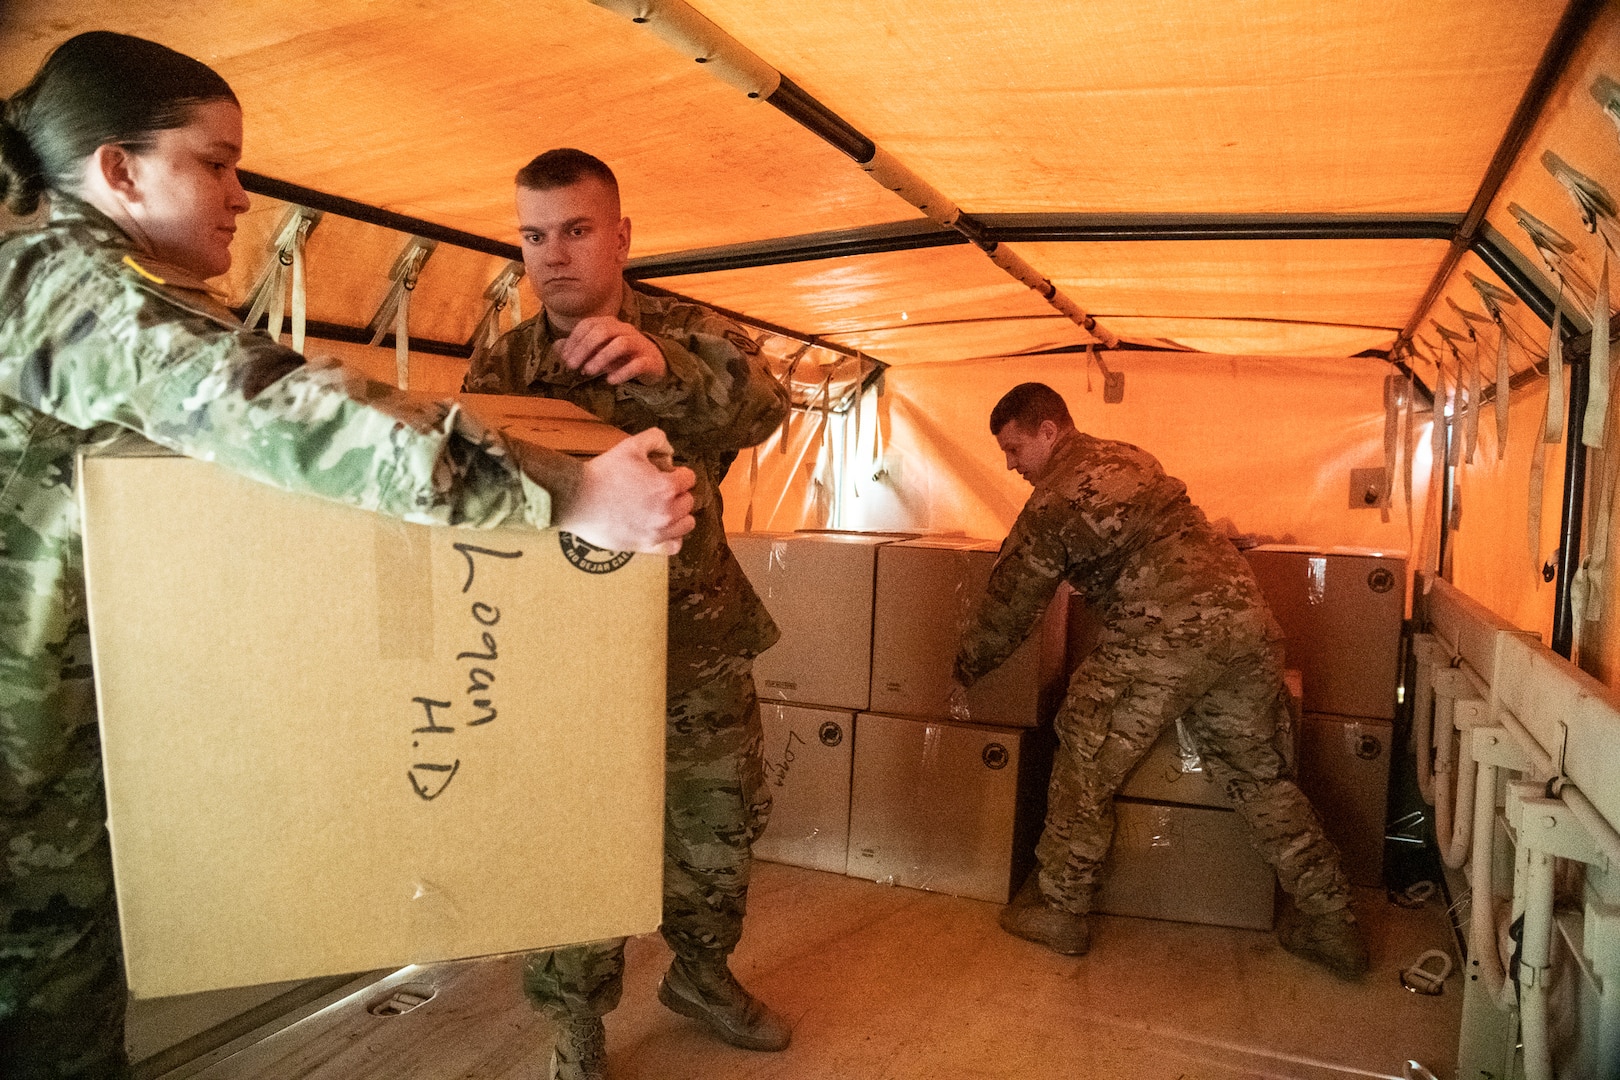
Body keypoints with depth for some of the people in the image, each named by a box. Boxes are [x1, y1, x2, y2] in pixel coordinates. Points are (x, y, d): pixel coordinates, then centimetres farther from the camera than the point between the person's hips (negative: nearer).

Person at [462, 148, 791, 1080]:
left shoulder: (690, 333, -3)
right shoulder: (499, 369, 0)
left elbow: (763, 409, -23)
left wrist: (663, 366, -43)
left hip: (699, 650, 1)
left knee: (719, 831, 16)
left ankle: (702, 973, 43)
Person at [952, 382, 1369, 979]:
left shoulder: (1053, 500, -3)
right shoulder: (1128, 456, 22)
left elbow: (1012, 600, 4)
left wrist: (966, 667, 20)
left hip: (1163, 638, -8)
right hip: (1245, 618, 9)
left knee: (1087, 767, 7)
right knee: (1259, 775, 20)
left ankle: (1057, 908, 18)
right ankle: (1331, 924, 26)